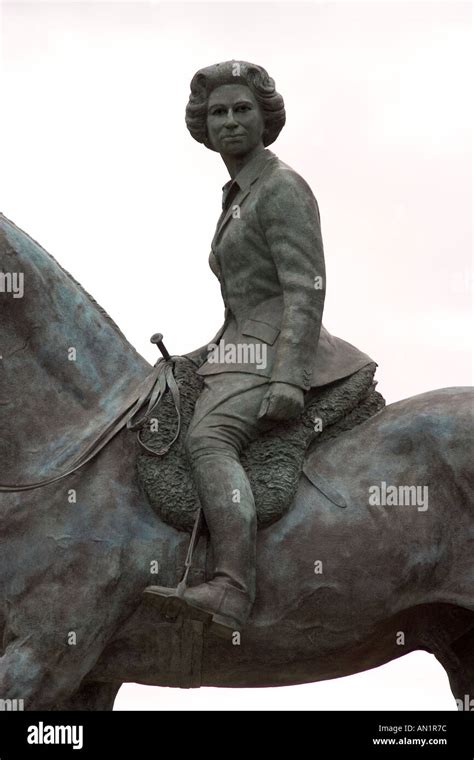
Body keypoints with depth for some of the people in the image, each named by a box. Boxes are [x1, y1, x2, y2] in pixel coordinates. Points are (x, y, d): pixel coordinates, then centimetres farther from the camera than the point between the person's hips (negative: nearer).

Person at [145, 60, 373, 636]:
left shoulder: (282, 188, -9)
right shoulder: (237, 200, 21)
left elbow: (306, 289, -18)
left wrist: (288, 379, -28)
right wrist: (206, 354, 20)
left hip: (277, 352, -11)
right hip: (244, 349, 11)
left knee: (207, 439, -33)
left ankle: (232, 594, -48)